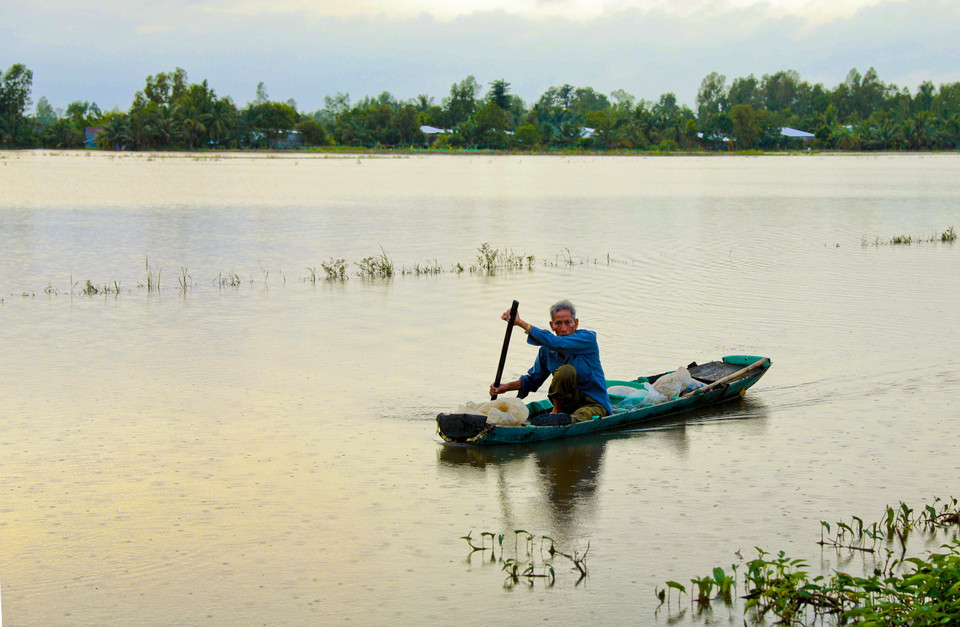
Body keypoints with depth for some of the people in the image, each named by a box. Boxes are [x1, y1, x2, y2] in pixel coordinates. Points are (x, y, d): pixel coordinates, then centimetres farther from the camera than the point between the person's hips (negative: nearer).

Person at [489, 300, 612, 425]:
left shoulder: (588, 338, -15)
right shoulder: (547, 350, 0)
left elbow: (556, 343, -30)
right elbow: (533, 379, 17)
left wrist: (520, 322, -25)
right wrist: (507, 387, -1)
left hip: (595, 404, -4)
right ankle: (557, 413, -15)